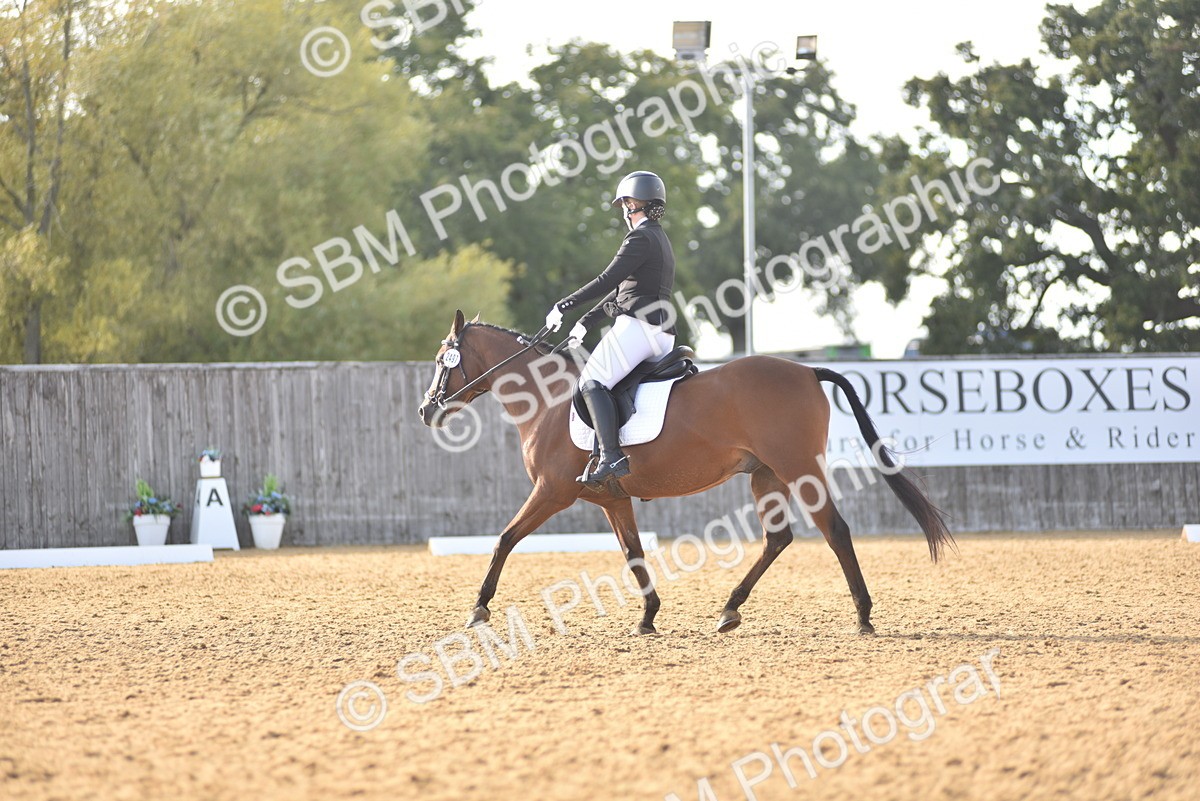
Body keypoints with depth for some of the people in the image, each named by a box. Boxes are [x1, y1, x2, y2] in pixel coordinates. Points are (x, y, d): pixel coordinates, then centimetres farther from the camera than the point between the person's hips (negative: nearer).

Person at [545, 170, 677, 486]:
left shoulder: (641, 238, -7)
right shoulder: (660, 240, 24)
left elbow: (607, 282, -13)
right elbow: (620, 289, 26)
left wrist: (563, 307, -7)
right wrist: (586, 322, 25)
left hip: (638, 325, -10)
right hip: (663, 335, 10)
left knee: (593, 381, -17)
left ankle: (611, 457, -32)